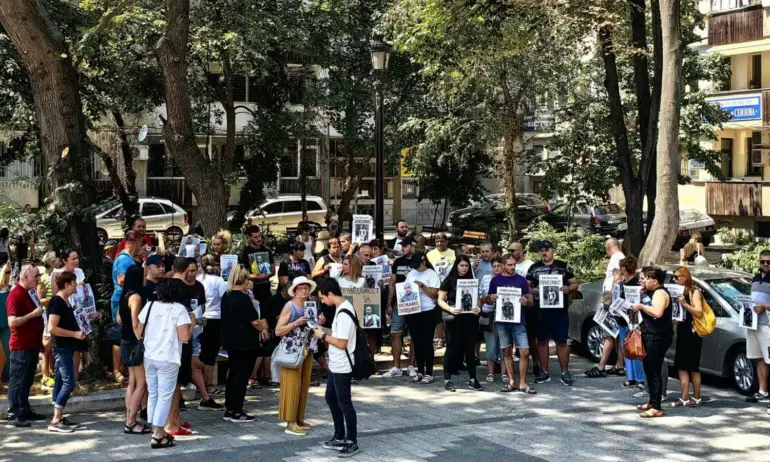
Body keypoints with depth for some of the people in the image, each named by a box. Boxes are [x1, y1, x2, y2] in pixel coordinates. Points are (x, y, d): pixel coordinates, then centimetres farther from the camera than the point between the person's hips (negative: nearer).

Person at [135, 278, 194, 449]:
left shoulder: (149, 306, 3)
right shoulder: (179, 309, -11)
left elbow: (138, 333, 7)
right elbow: (184, 337, -16)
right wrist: (193, 322, -1)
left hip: (149, 357, 5)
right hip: (168, 359, -5)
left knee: (153, 394, 15)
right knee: (165, 397, 1)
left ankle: (157, 431, 21)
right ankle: (158, 436, 1)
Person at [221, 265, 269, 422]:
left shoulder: (226, 296, 7)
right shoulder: (243, 298, -19)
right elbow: (254, 322, -18)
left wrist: (259, 327, 19)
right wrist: (263, 328, 4)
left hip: (231, 341, 8)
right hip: (246, 343, -8)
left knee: (233, 374, 15)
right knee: (242, 376, 0)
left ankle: (229, 410, 19)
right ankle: (237, 412, 4)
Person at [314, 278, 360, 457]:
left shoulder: (344, 313, -24)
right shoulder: (342, 308, 8)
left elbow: (342, 343, -25)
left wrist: (324, 336, -13)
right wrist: (325, 331, 7)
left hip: (342, 367, -10)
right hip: (335, 365, 10)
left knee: (344, 403, 0)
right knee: (331, 398, 18)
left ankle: (352, 442, 10)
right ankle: (339, 437, 29)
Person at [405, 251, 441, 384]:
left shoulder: (432, 274, -5)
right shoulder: (411, 274, 11)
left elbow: (434, 294, -11)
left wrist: (422, 285, -20)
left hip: (428, 313, -5)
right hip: (412, 312, 5)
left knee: (427, 342, -2)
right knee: (416, 342, 10)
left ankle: (429, 373, 4)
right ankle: (420, 371, 19)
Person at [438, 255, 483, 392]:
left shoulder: (471, 281, 11)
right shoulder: (449, 281, -1)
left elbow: (477, 298, 16)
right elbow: (440, 300, -1)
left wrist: (478, 308, -5)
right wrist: (450, 309, -18)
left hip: (470, 318, 4)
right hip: (454, 319, -3)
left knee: (470, 348, 4)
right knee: (453, 347, -2)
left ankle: (472, 379, 10)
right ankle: (447, 379, 5)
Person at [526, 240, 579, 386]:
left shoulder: (563, 266, 5)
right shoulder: (534, 268, 9)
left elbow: (575, 284, 8)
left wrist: (568, 289, -13)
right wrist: (532, 291, -10)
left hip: (559, 310, -2)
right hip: (540, 310, 2)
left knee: (561, 341, -1)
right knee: (542, 341, 7)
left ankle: (565, 373, 6)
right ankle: (544, 373, 16)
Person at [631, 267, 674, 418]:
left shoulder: (660, 293, -13)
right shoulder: (649, 293, 18)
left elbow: (657, 312, -29)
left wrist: (641, 306, -20)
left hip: (658, 337, -11)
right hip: (649, 335, 11)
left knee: (654, 371, -11)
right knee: (649, 370, 16)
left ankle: (656, 408, -12)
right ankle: (652, 402, 27)